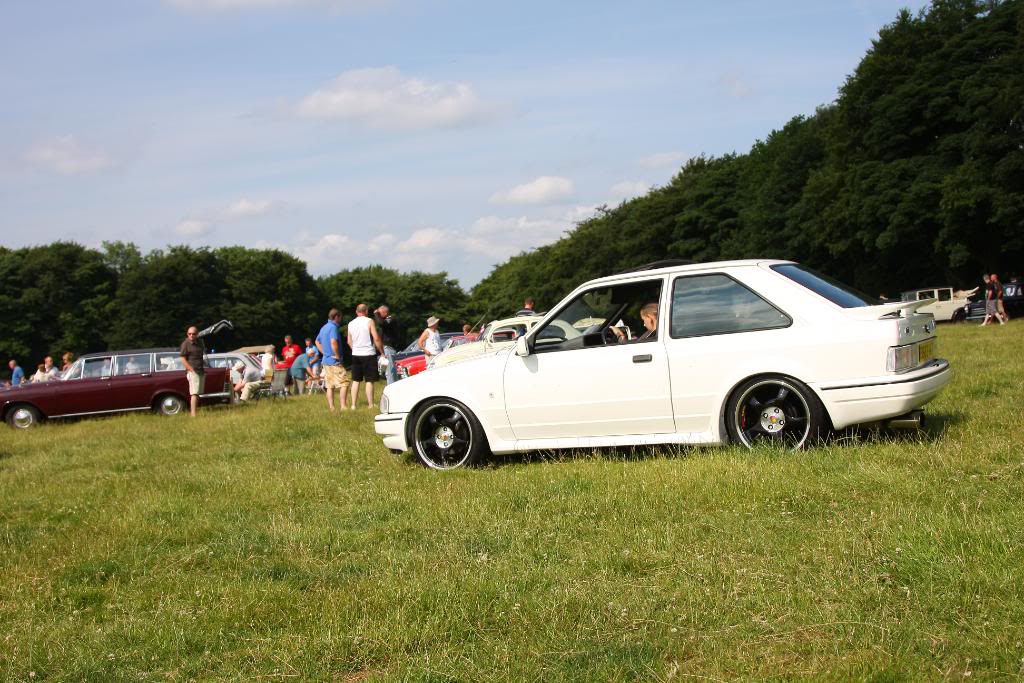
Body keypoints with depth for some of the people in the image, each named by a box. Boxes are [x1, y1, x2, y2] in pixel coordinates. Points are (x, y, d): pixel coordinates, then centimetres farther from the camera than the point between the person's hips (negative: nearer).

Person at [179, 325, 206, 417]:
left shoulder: (199, 341, 11)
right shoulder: (185, 344, -9)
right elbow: (183, 359, -10)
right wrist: (192, 370, -16)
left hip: (201, 371, 8)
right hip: (192, 371, -8)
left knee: (198, 393, 10)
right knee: (194, 393, -15)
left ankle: (192, 410, 15)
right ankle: (193, 414, -20)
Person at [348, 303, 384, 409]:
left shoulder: (351, 324, 9)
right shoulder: (369, 321, -7)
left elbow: (349, 342, 14)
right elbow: (376, 338, -12)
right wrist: (382, 352, -4)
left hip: (355, 355, 5)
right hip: (369, 354, -5)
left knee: (356, 381, 10)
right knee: (369, 381, -1)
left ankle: (353, 405, 9)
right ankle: (370, 404, -1)